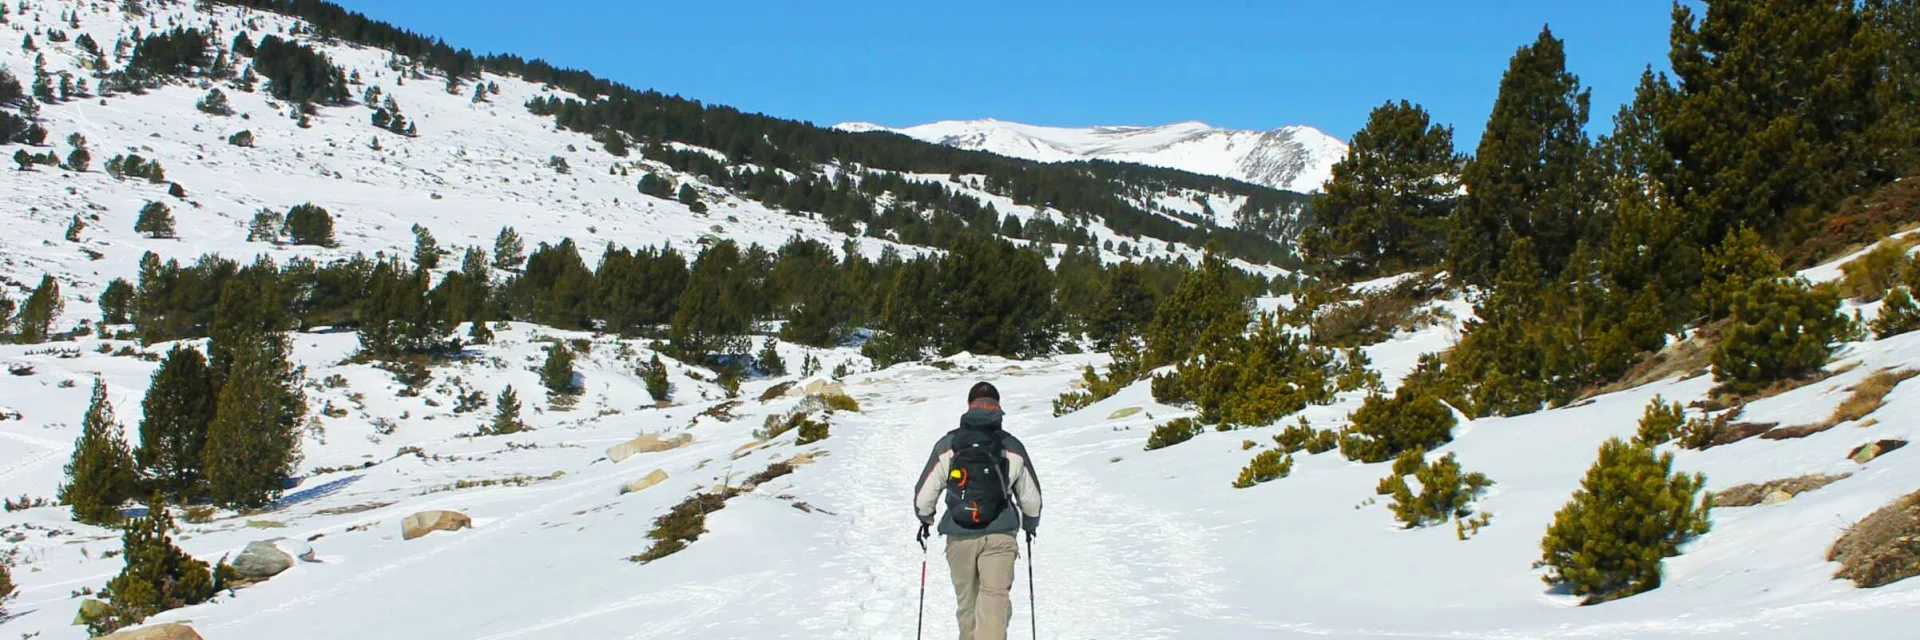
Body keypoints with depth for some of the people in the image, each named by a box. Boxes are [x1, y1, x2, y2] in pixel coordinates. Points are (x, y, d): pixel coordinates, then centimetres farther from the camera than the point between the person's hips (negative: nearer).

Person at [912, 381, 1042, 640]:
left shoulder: (948, 444, -1)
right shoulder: (1012, 447, 2)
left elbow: (925, 491, 3)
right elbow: (1031, 495, 11)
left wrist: (925, 518, 24)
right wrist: (1030, 523, 31)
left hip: (959, 535, 1)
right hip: (999, 535, -1)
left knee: (967, 600, 16)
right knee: (995, 597, -8)